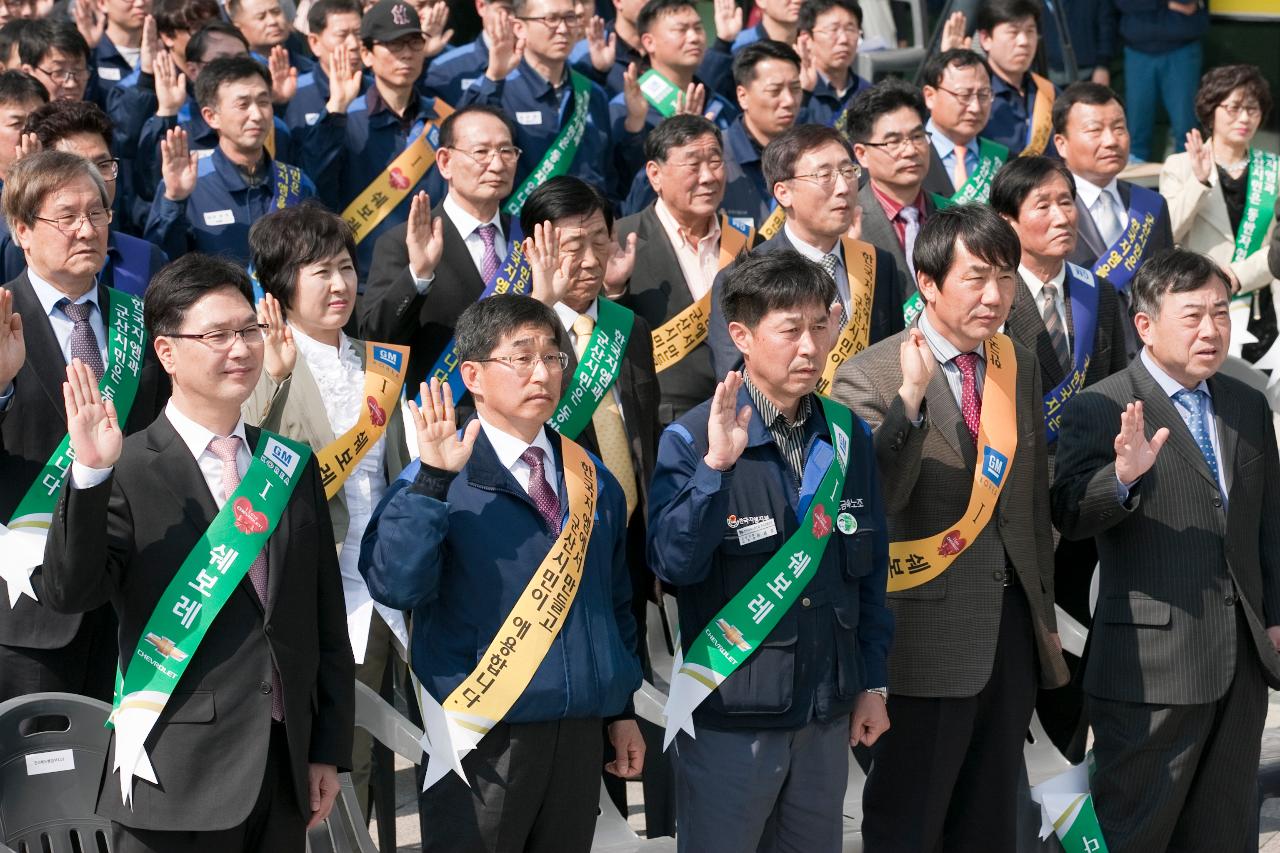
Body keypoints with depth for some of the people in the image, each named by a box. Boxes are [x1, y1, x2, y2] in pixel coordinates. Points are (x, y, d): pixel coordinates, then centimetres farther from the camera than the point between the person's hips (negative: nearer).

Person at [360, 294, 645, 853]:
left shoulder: (592, 480, 10)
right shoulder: (438, 481, -7)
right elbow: (394, 586, -22)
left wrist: (622, 710, 16)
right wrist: (432, 481, -29)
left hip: (578, 736, 5)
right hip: (483, 738, -5)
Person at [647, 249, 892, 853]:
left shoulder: (849, 437, 5)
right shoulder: (692, 441, -11)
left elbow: (870, 570, 12)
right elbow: (674, 564, -22)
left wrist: (872, 683, 12)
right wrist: (716, 464, -33)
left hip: (827, 713, 5)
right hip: (728, 717, -5)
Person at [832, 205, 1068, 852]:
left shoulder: (1021, 368, 8)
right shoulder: (869, 377, -11)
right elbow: (871, 503, -21)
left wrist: (1044, 613, 17)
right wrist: (909, 402, -33)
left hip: (1013, 629, 6)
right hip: (928, 639, -6)